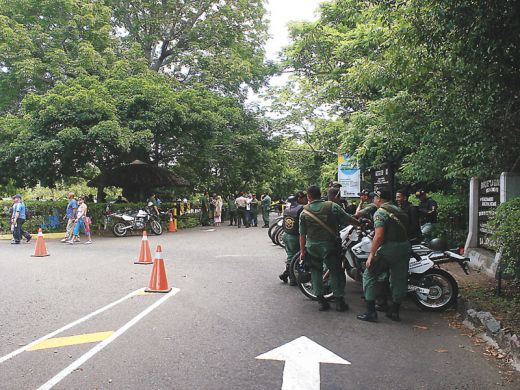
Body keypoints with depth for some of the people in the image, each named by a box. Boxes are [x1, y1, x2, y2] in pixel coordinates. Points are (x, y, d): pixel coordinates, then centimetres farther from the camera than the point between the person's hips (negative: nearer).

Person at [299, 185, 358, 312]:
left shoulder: (304, 212, -2)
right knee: (336, 272, 8)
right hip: (329, 245, -2)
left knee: (316, 271, 14)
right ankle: (339, 300, 10)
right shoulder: (332, 206, -8)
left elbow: (302, 234, 1)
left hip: (311, 246, 2)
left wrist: (302, 251, 9)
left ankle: (320, 300, 12)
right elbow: (349, 220, -6)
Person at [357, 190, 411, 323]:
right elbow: (404, 228, 19)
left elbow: (379, 236, -18)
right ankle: (394, 311, 24)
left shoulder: (380, 212, -9)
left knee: (369, 275, 2)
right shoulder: (398, 209, 16)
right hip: (405, 247, 8)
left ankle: (370, 312, 0)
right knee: (399, 279, 14)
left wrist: (371, 254, -16)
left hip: (389, 247, -8)